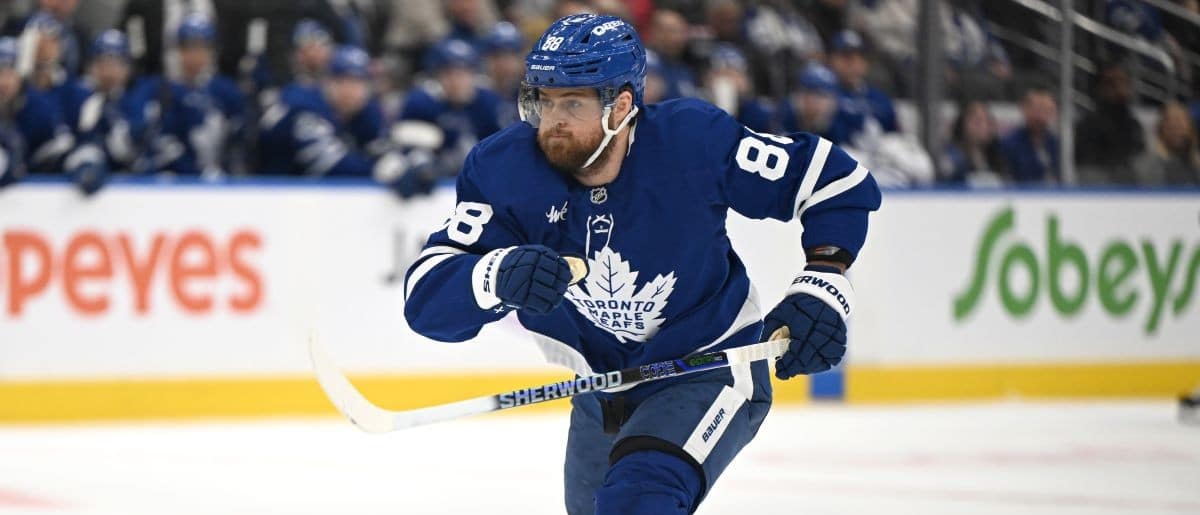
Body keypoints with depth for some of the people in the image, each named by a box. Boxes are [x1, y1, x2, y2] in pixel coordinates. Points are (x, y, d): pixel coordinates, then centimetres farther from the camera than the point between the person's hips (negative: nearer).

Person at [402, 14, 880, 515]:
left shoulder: (694, 140, -24)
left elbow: (833, 177, -11)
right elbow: (426, 297, -27)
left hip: (713, 369, -5)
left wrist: (822, 283, -21)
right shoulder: (503, 168, -20)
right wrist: (499, 276, -47)